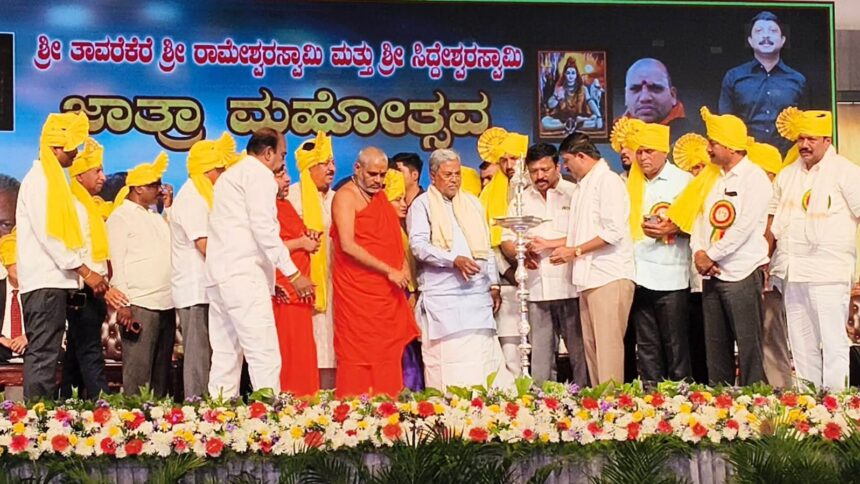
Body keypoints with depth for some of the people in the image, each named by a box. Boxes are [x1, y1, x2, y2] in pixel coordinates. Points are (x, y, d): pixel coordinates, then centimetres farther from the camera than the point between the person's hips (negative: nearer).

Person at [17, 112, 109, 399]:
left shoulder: (51, 179, 19)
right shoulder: (38, 179, -9)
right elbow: (48, 235, -16)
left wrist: (79, 272, 12)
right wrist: (85, 271, -15)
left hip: (54, 281, 9)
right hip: (45, 282, -9)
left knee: (45, 354, 8)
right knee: (43, 356, -10)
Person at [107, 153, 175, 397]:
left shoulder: (157, 217, 22)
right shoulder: (120, 217, -1)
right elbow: (116, 262, -9)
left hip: (166, 304, 8)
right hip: (139, 305, -7)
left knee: (162, 370, 10)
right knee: (138, 371, -7)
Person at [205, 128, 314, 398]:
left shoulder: (230, 175, 27)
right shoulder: (260, 174, -2)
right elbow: (264, 228, -13)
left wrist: (271, 276, 27)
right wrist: (293, 274, -9)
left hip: (218, 278, 10)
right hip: (243, 275, -10)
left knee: (226, 357, 7)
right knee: (265, 357, -13)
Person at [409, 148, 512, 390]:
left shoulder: (472, 203, 21)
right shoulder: (422, 205, 5)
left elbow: (487, 247, 23)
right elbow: (418, 245, -9)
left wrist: (494, 284, 16)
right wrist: (455, 259, -19)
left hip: (478, 291, 5)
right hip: (441, 294, -4)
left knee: (482, 357, -1)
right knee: (448, 361, -8)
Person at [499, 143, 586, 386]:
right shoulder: (521, 200, 16)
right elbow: (507, 241, 15)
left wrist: (548, 244, -10)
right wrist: (523, 254, -5)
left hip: (570, 286, -4)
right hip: (537, 290, 4)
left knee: (579, 352, -1)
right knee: (539, 355, 6)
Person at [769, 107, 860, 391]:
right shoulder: (787, 176, 16)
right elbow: (773, 221, 21)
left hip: (829, 272, -6)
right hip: (792, 271, 6)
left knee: (833, 342, -7)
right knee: (801, 344, 10)